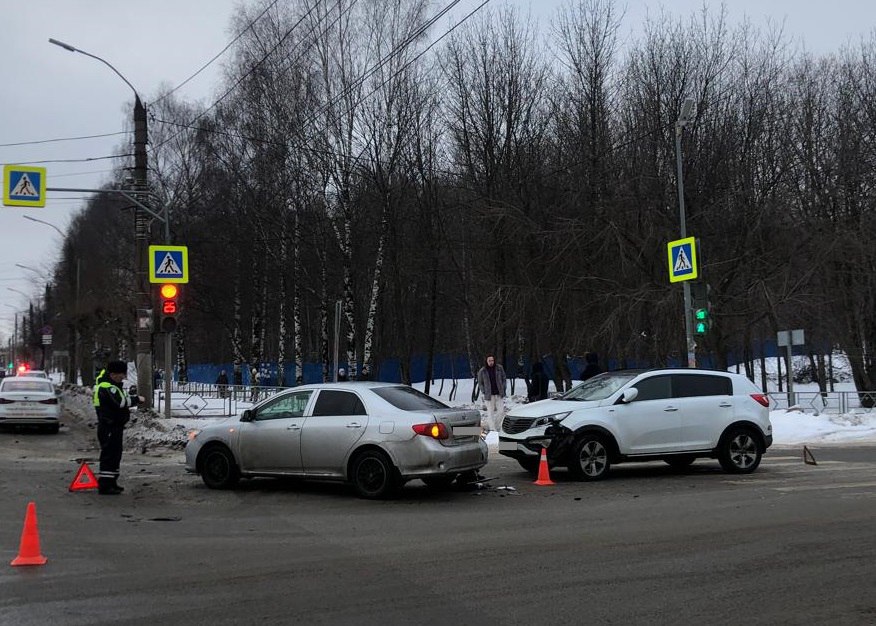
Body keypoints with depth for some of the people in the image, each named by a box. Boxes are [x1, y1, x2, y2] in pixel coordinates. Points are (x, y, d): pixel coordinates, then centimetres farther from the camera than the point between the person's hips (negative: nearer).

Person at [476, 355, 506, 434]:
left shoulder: (499, 368, -1)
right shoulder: (482, 371, -5)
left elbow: (503, 379, 8)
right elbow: (480, 383, 5)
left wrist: (502, 390, 1)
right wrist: (485, 392, -3)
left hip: (499, 395, 2)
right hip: (489, 395, -2)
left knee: (501, 412, -1)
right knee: (490, 413, -1)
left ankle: (497, 427, 21)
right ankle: (492, 430, 9)